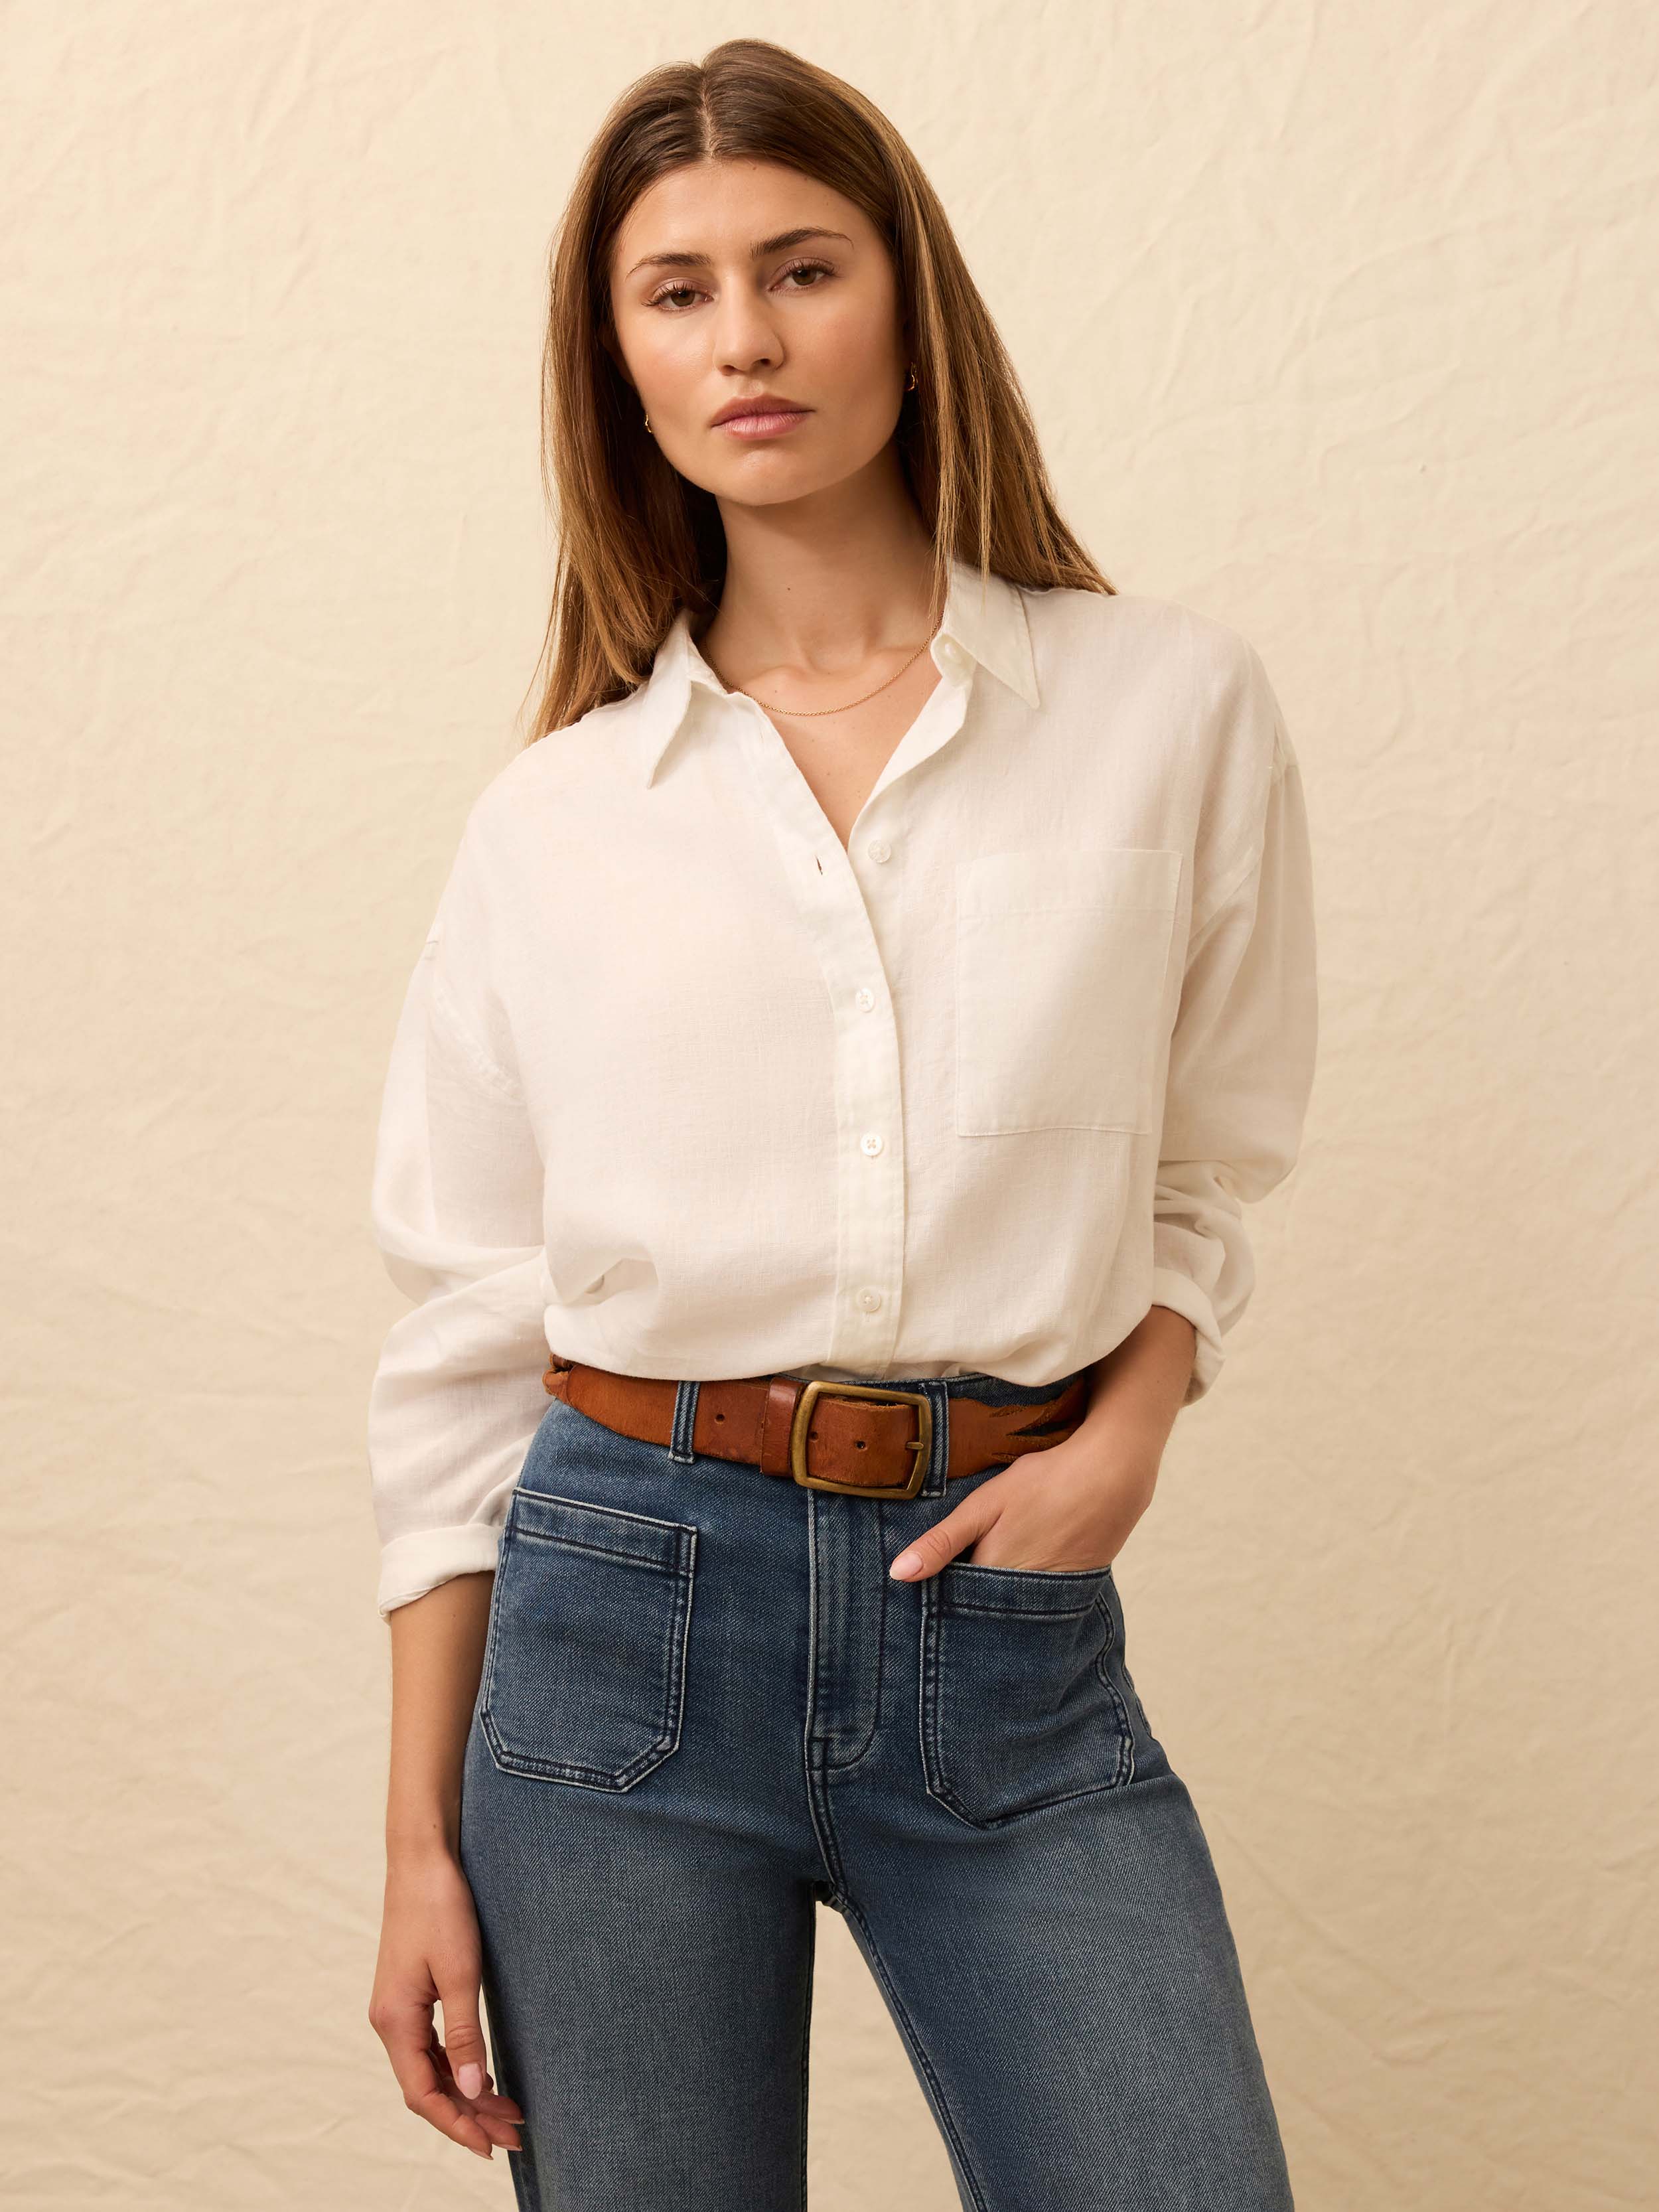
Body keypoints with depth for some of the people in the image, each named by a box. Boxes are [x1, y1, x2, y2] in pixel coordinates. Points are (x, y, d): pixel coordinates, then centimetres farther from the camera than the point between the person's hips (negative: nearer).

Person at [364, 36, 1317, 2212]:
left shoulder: (1174, 705, 2)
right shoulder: (552, 819, 4)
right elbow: (464, 1327, 6)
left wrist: (1127, 1431, -6)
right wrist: (422, 1842, 5)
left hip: (1009, 1626, 0)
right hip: (626, 1601, 1)